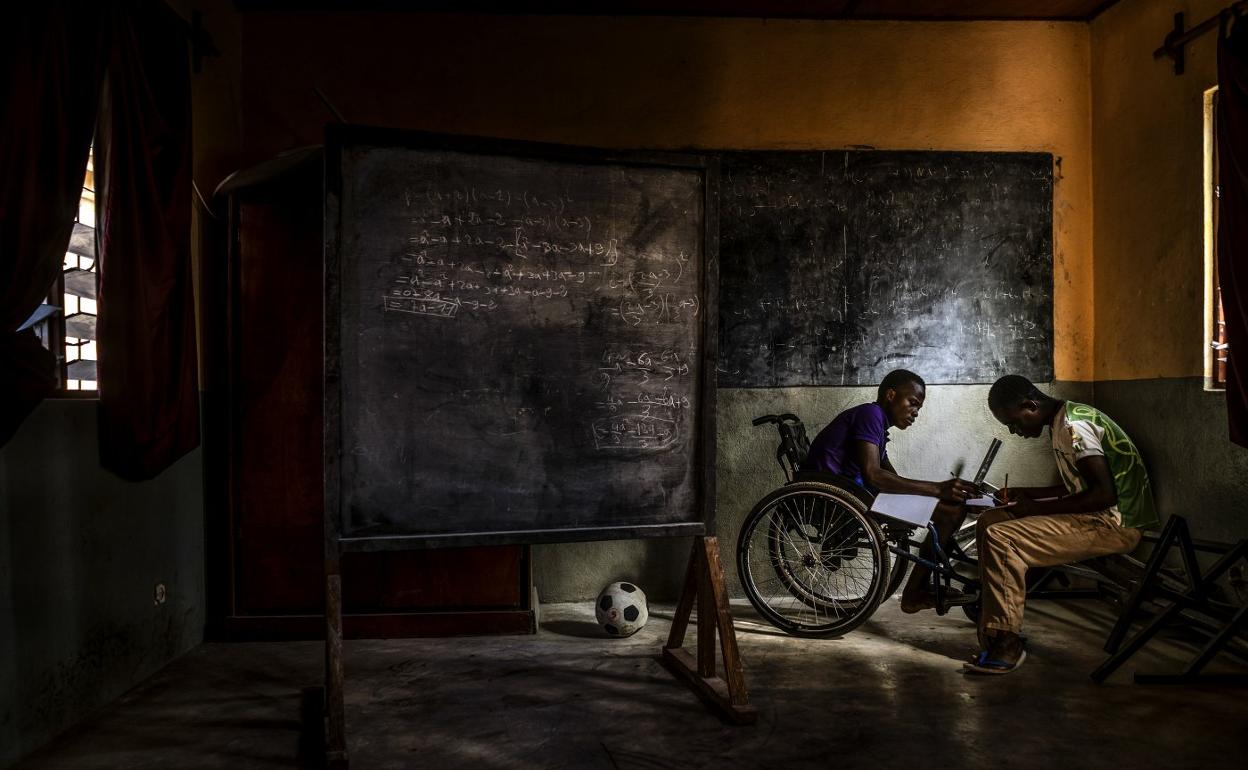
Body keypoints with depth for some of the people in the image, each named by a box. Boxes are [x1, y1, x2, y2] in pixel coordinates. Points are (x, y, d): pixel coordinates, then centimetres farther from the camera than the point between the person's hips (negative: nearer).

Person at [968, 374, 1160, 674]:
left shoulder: (1073, 425, -18)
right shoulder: (1062, 422, 14)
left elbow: (1104, 493, -25)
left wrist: (1039, 507, -16)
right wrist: (1028, 495, 11)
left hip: (1115, 524, -11)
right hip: (1097, 517, 11)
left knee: (1000, 539, -22)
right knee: (988, 522, 6)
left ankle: (1006, 644, -13)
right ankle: (993, 636, 6)